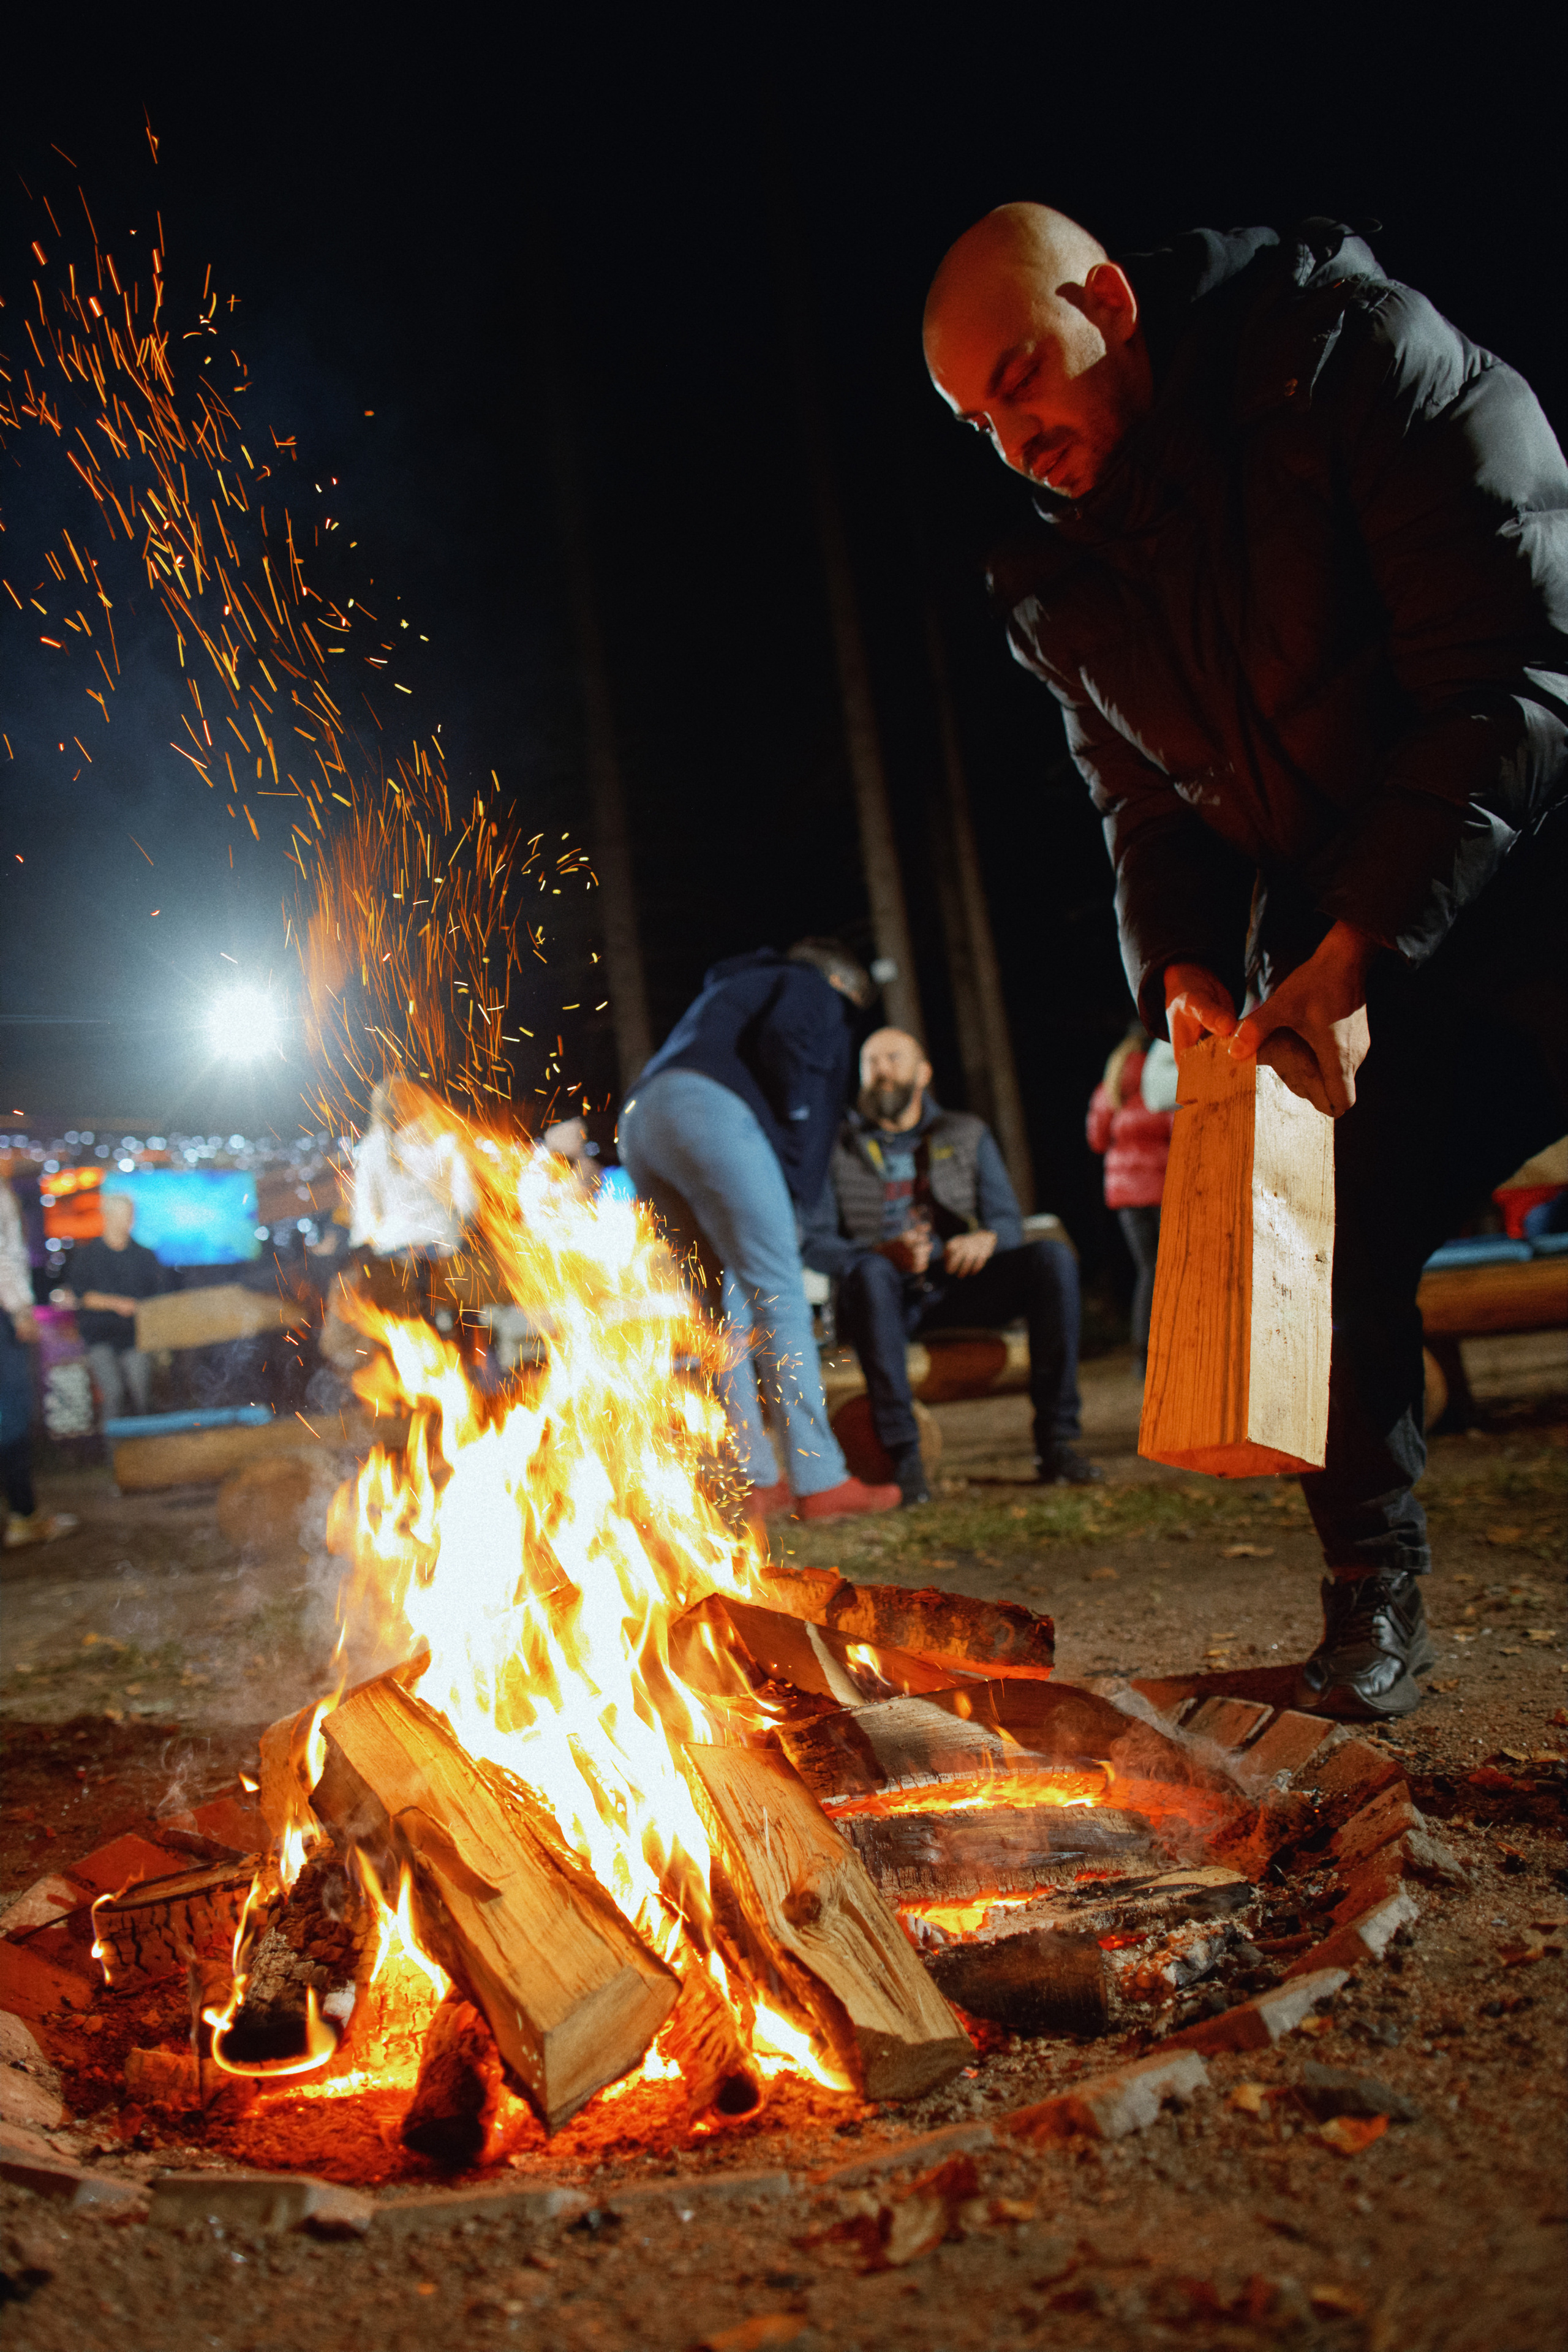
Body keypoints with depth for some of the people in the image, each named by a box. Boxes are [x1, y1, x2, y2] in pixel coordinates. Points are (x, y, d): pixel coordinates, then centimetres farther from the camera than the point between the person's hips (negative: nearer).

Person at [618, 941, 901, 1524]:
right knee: (778, 1296, -9)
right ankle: (819, 1481, -12)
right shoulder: (813, 988, 16)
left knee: (729, 1306, 10)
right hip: (709, 1110, -8)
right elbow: (784, 1038, -8)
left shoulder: (729, 990, 40)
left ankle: (760, 1482, 7)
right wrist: (793, 1123, 3)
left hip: (639, 1124, 8)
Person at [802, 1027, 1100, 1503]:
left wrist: (985, 1240, -21)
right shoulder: (839, 1148, 9)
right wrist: (885, 1253, -23)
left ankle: (1055, 1441, -25)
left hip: (955, 1290, 2)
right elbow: (814, 1245, -3)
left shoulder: (968, 1137, 17)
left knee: (1052, 1258, -23)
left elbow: (1009, 1221, 6)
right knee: (870, 1273, -38)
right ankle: (904, 1457, -37)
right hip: (886, 1301, -2)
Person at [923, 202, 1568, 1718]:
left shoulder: (1365, 355, -13)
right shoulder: (1064, 597, 6)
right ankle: (1375, 1605, 18)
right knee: (1318, 1247, 0)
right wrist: (1186, 970, -10)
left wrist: (1353, 953, -24)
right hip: (1344, 955, 6)